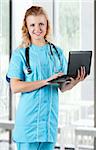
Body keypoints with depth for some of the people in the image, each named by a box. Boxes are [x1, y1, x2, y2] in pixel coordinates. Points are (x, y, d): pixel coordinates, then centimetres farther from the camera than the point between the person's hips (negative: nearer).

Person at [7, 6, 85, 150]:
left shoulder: (57, 52, 11)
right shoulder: (20, 53, -1)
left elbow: (63, 87, 11)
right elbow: (15, 87, -11)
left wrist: (75, 81, -10)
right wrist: (46, 81, -18)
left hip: (50, 117, 4)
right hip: (28, 118, -3)